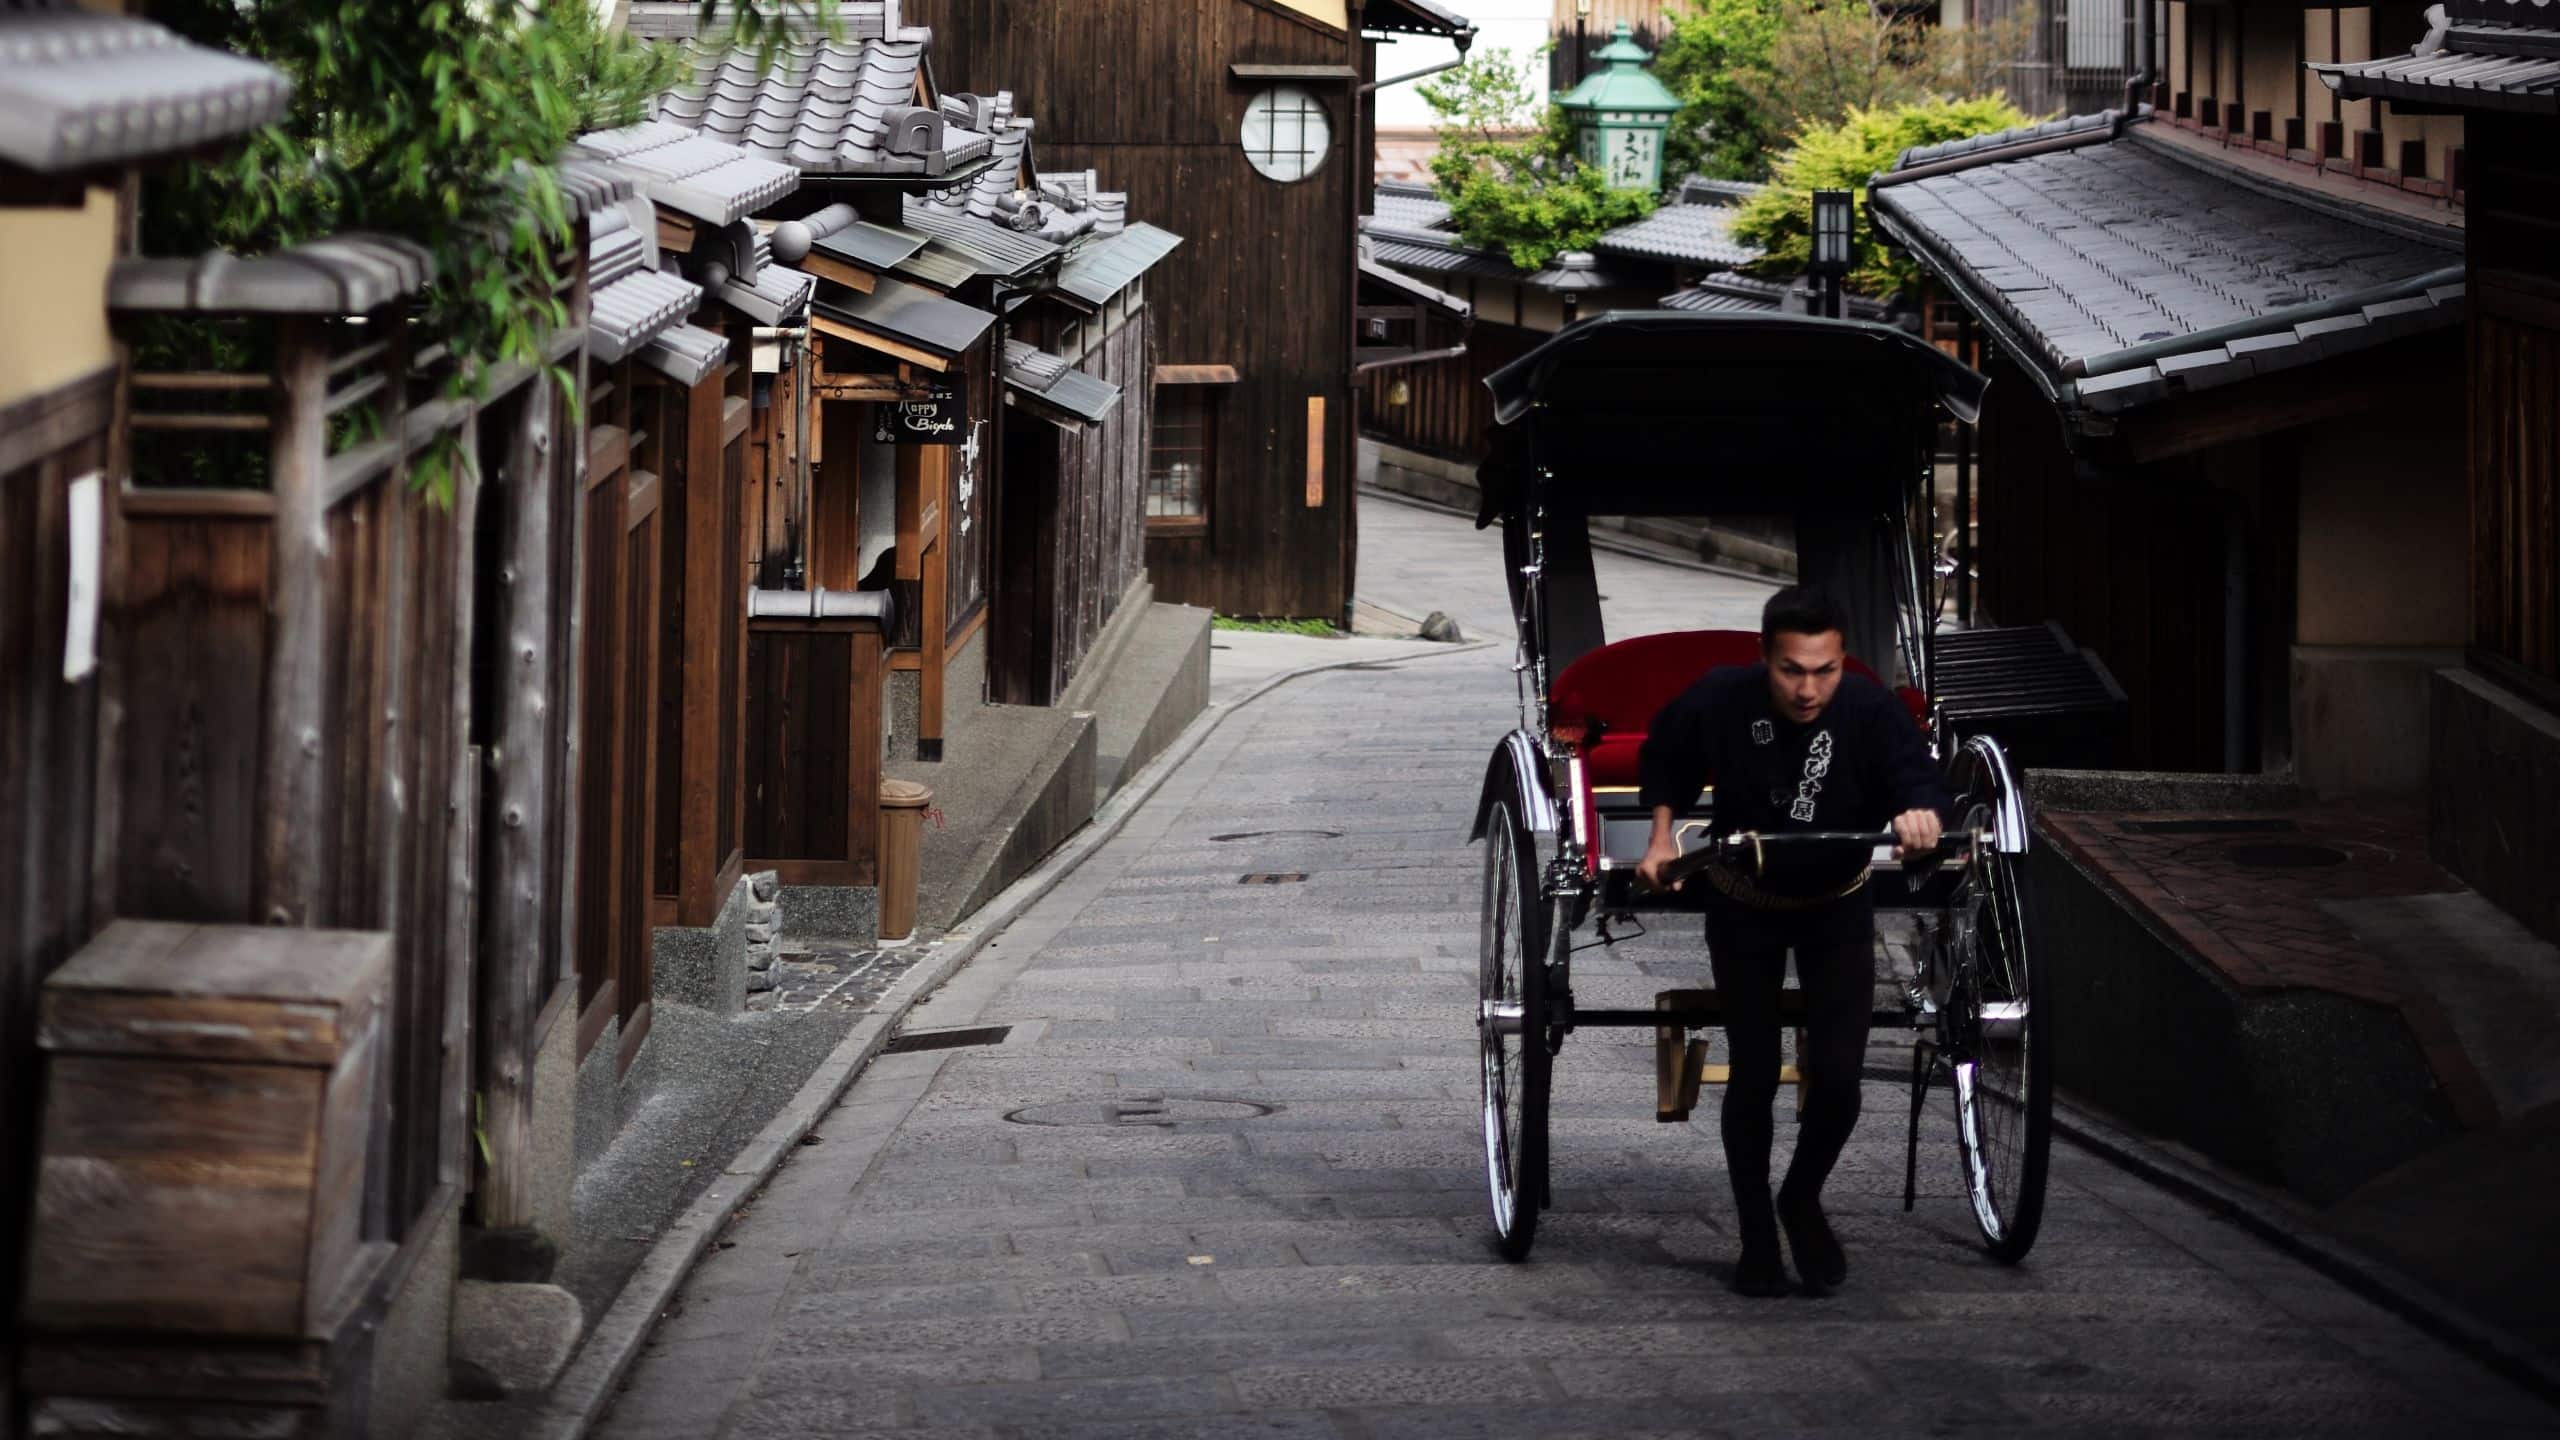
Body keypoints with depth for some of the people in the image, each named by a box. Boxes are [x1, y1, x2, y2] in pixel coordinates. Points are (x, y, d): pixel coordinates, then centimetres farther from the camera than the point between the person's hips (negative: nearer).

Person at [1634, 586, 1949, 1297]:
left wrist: (1920, 811, -51)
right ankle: (1757, 1238, 19)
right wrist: (1662, 837, -10)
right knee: (1754, 1077, 1)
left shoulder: (1871, 709, -24)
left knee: (1837, 1078, -7)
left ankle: (1802, 1200, 22)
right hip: (1745, 911, 0)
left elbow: (1917, 774, -29)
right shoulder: (1719, 701, -22)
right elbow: (1663, 758, -2)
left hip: (1838, 906, 0)